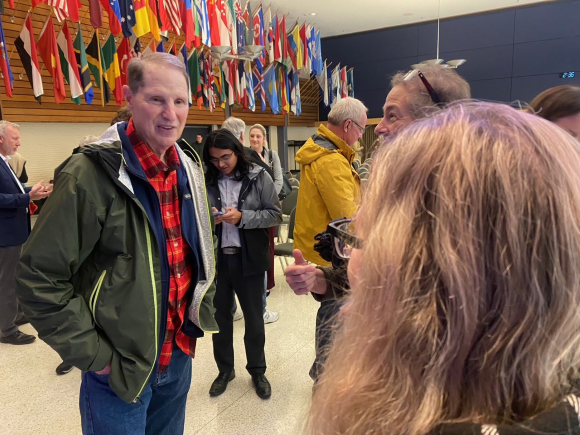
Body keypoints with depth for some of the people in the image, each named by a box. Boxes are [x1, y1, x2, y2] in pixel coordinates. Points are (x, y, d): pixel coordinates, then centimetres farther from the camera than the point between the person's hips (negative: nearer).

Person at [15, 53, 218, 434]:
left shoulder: (189, 170, 1)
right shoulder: (91, 173, -20)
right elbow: (40, 277, -17)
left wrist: (200, 311, 9)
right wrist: (95, 356, -14)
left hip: (180, 355, 6)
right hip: (119, 368, -6)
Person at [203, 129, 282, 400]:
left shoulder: (258, 177, -6)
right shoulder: (206, 181, -2)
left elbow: (275, 215, -7)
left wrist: (242, 217, -19)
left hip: (249, 258, -2)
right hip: (215, 258, 2)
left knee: (254, 319, 12)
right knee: (220, 317, 16)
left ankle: (257, 371, 34)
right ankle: (225, 369, 38)